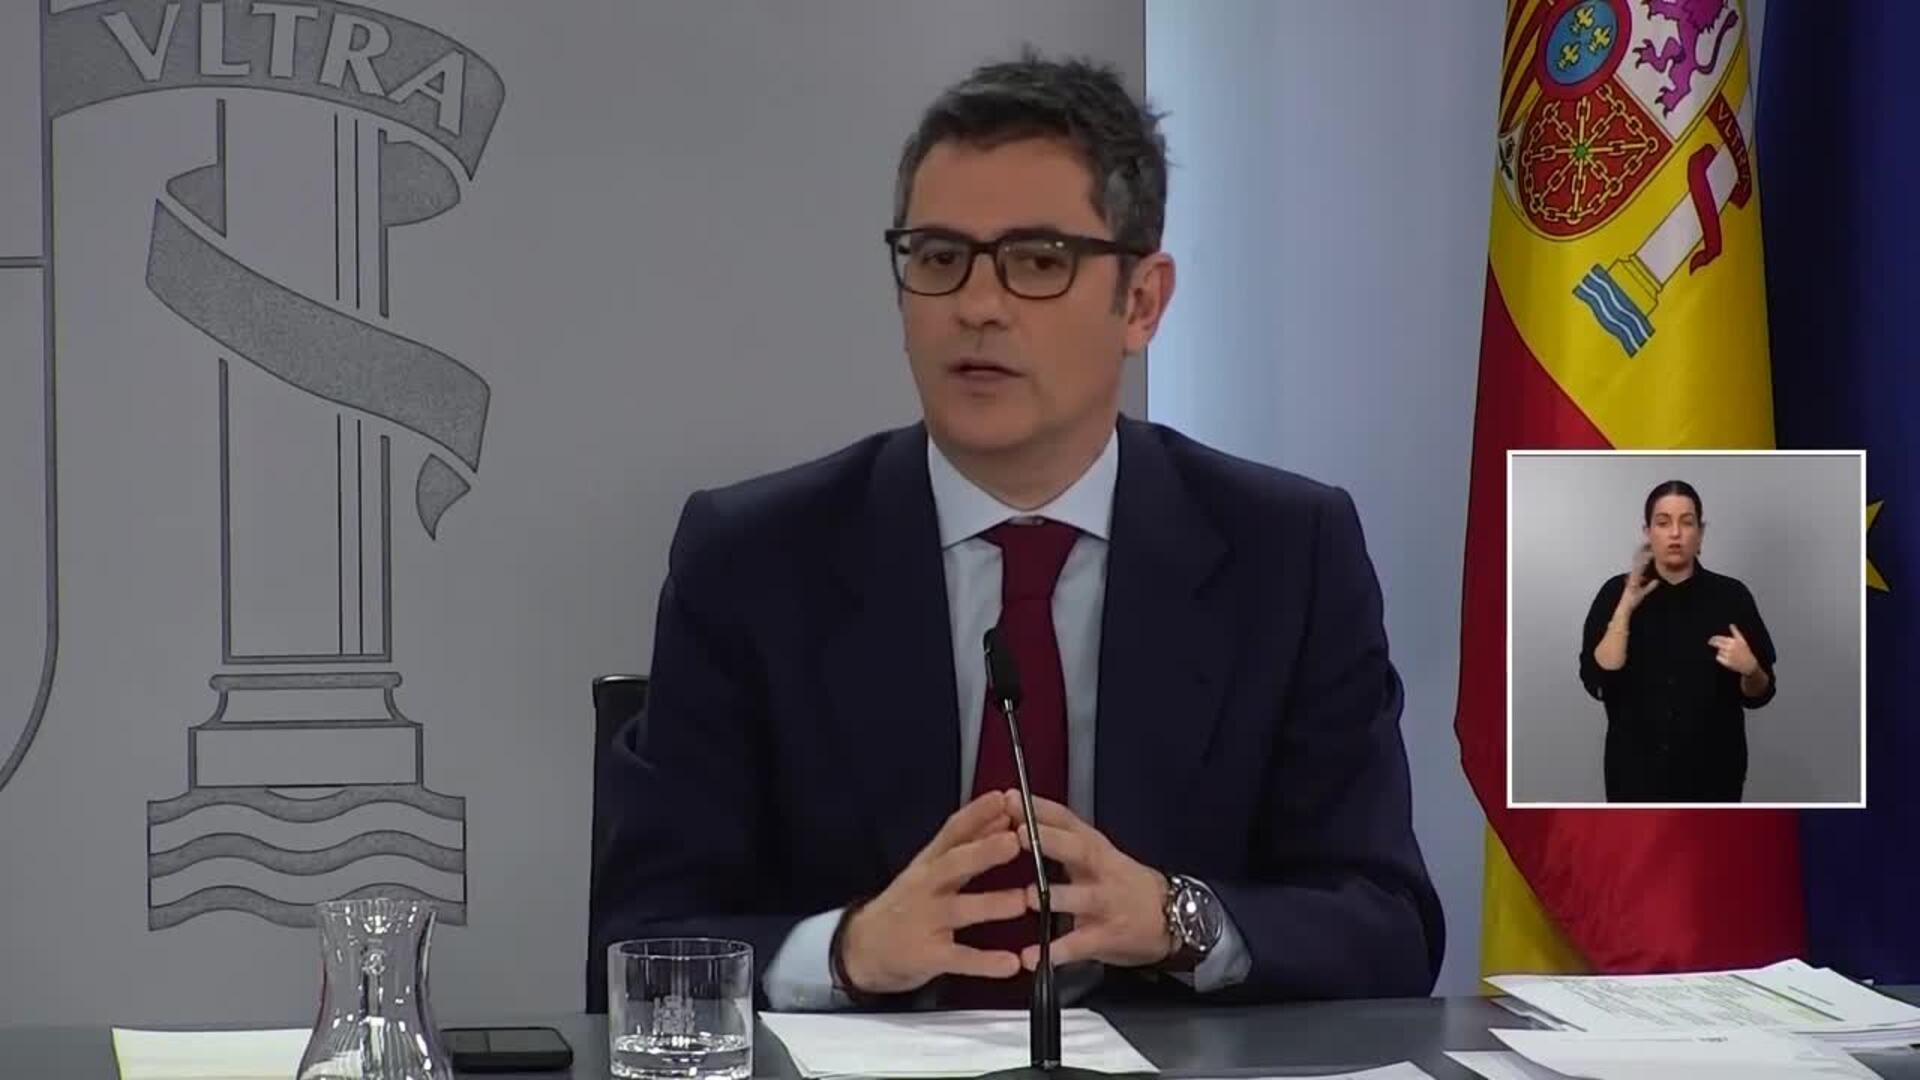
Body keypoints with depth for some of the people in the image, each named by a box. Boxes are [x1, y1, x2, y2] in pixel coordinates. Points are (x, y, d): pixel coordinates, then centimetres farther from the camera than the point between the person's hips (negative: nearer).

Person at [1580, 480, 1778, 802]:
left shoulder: (1730, 596, 0)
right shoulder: (1617, 593, 0)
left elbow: (1758, 695, 2)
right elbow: (1597, 681, -11)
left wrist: (1749, 669, -20)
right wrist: (1626, 607, -18)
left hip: (1710, 775, 0)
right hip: (1636, 775, 0)